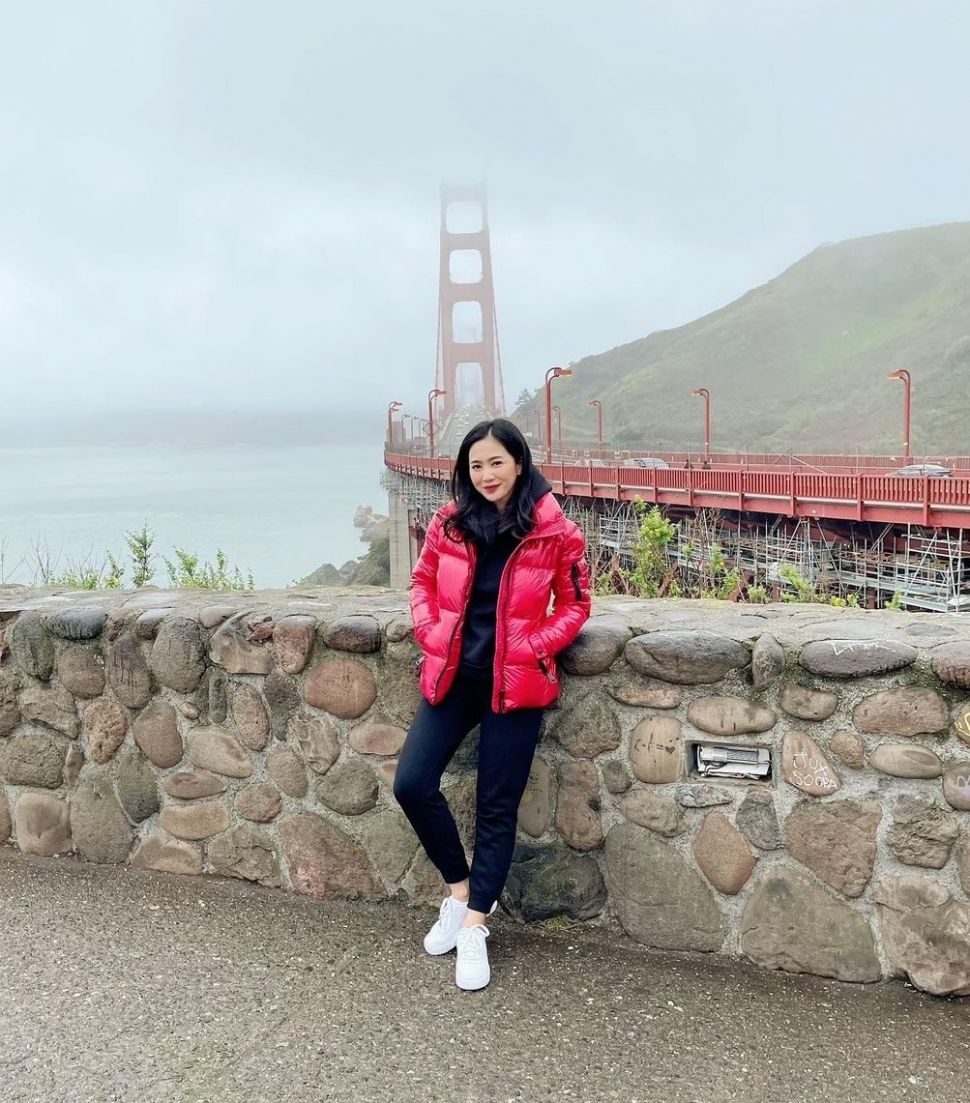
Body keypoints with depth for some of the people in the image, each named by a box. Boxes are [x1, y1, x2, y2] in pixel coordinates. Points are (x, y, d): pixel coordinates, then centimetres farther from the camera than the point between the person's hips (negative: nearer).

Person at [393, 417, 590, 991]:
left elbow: (575, 605, 1)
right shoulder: (450, 523, 2)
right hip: (452, 675, 4)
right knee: (413, 783, -4)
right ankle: (462, 889, 20)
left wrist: (531, 647, -12)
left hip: (514, 683, -3)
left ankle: (474, 928, 17)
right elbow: (423, 582, 14)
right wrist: (430, 635, -2)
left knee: (497, 808, 3)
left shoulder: (555, 532, -7)